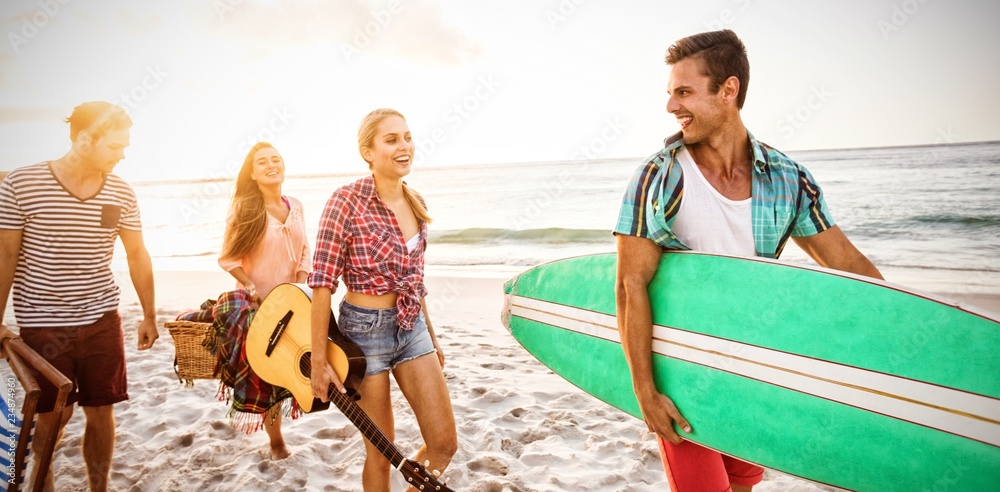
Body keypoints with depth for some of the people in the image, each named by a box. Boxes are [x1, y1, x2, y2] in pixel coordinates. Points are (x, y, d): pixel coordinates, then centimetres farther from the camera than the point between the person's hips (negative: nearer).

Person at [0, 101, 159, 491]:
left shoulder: (121, 193, -1)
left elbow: (138, 256, 7)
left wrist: (149, 316, 10)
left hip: (102, 320, 3)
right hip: (42, 325, -2)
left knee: (101, 413, 7)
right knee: (54, 416, 9)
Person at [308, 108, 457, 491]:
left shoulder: (415, 203, 5)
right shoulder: (348, 200, -15)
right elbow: (322, 282, -16)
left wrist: (431, 337, 18)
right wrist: (319, 359, -17)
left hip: (412, 328, 6)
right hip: (365, 330, -6)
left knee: (445, 443, 6)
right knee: (380, 452, 8)